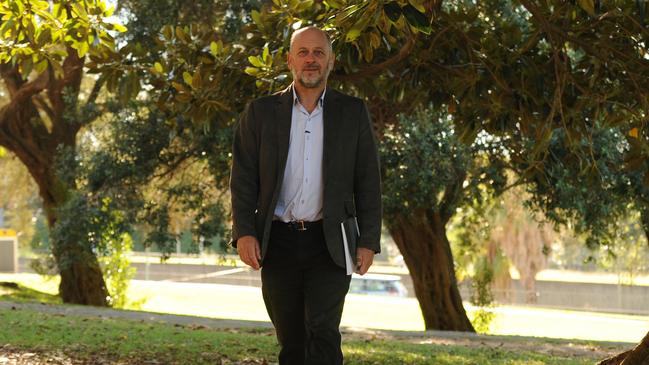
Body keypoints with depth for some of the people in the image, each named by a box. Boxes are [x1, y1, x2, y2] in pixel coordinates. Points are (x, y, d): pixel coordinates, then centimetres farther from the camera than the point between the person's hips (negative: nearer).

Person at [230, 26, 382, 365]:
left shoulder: (353, 112, 5)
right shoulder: (260, 112, 6)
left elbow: (368, 181, 5)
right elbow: (243, 179, 3)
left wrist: (369, 241, -2)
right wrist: (244, 232, -9)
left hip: (329, 244, -1)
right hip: (278, 244, 2)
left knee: (322, 333, -14)